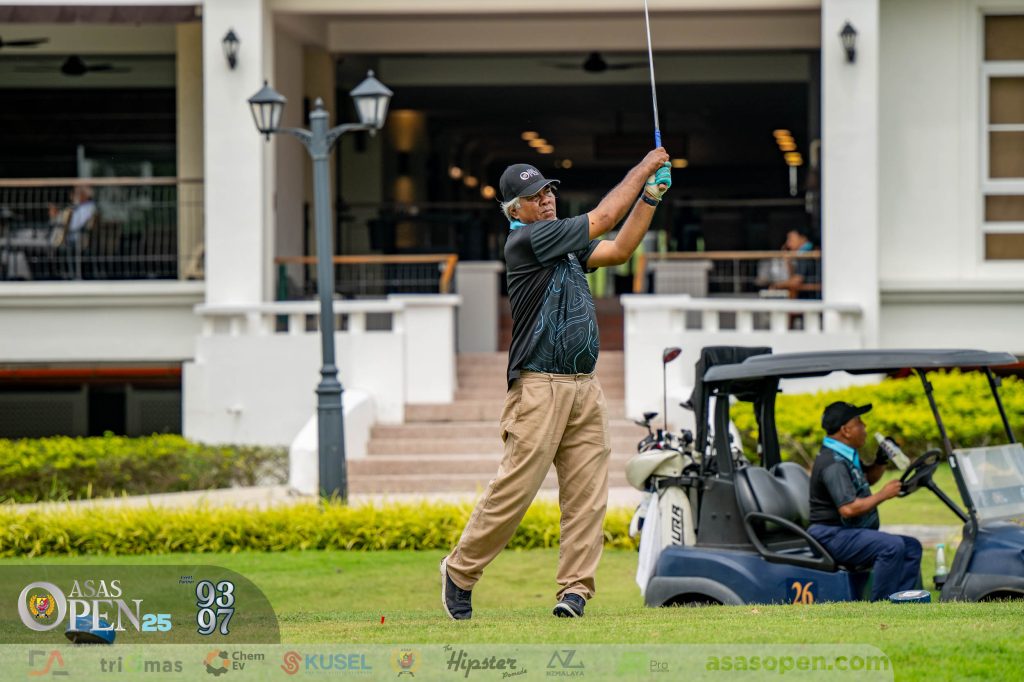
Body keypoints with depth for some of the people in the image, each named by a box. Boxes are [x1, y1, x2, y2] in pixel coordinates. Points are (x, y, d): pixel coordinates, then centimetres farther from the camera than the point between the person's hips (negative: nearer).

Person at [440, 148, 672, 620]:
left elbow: (618, 249, 18)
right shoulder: (525, 240, -8)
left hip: (584, 387, 8)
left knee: (587, 494, 0)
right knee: (514, 489, -9)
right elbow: (603, 218, -8)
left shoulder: (565, 245, 18)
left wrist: (651, 196, 10)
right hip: (539, 386, -8)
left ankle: (575, 590, 0)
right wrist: (644, 167, 1)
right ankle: (460, 571, 6)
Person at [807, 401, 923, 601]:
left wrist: (881, 461, 13)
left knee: (912, 547, 3)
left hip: (851, 533, 11)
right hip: (833, 537, -11)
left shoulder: (846, 456, 14)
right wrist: (883, 495, -17)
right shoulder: (833, 464, -19)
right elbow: (849, 509, -28)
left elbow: (867, 478, 33)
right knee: (892, 546, -29)